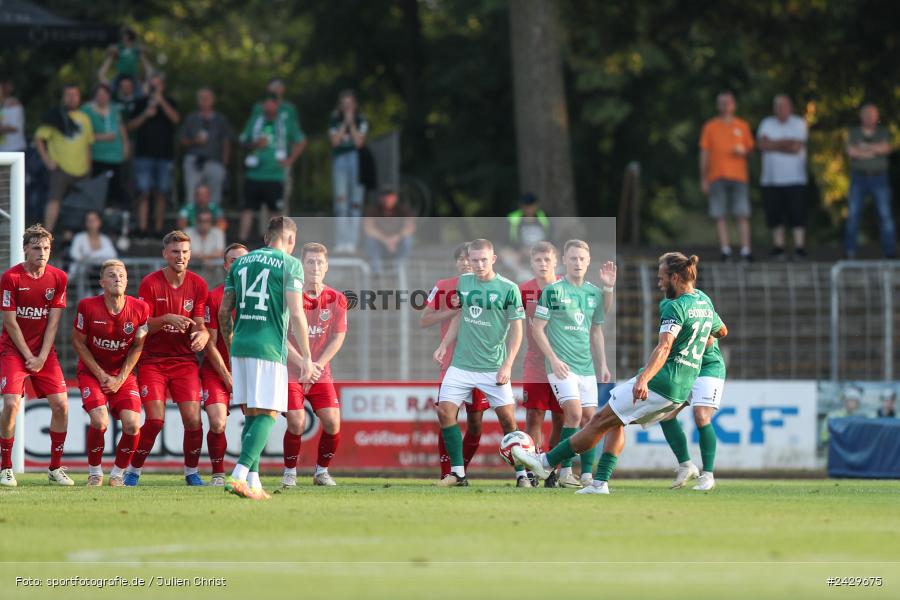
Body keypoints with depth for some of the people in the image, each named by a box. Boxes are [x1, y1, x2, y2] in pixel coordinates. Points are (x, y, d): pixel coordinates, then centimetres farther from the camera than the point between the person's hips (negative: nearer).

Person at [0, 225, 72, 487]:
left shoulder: (58, 278, -1)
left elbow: (53, 322, 0)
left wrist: (41, 357, -7)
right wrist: (28, 356, -12)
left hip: (44, 351, 3)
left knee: (60, 404, -6)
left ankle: (55, 468, 7)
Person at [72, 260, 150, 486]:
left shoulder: (140, 309, -11)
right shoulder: (88, 307, -15)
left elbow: (137, 347, 1)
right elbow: (78, 342, -4)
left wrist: (120, 379, -7)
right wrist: (101, 375, -9)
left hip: (123, 375, 2)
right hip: (92, 371, -2)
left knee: (132, 424, -15)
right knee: (100, 421, -22)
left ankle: (118, 472, 7)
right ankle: (94, 471, 2)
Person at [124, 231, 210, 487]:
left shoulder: (198, 285, 2)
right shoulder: (150, 283, -7)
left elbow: (200, 325, 2)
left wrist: (202, 334, -22)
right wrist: (167, 319, -27)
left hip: (185, 360, 3)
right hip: (152, 361, -3)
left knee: (193, 418, -10)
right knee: (155, 420, -13)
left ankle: (191, 472, 8)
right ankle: (133, 470, 6)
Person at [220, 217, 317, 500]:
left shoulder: (241, 262, 15)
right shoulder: (289, 264, -2)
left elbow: (224, 311, 16)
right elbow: (296, 314, -9)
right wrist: (306, 358, -7)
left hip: (240, 346, 6)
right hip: (269, 347, -6)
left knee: (251, 414, 13)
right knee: (267, 414, -5)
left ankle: (253, 482, 9)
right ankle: (239, 476, -20)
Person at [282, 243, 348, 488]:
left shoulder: (337, 300, -1)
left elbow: (338, 338, -1)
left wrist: (317, 366, -13)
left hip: (321, 373, 3)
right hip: (290, 372, -3)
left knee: (332, 422, -10)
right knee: (296, 422, -16)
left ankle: (322, 471, 11)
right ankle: (289, 472, 5)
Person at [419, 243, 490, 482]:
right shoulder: (443, 287, 2)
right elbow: (424, 321, -1)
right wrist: (453, 310, -13)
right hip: (451, 363, -1)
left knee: (475, 422, 1)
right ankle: (446, 474, -1)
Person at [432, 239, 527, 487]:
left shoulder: (508, 288, -7)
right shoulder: (463, 282, 5)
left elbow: (516, 329, -6)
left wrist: (508, 365, -12)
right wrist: (444, 345, 8)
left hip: (493, 368, -4)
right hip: (462, 363, 4)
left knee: (508, 418, -5)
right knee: (445, 411, -6)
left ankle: (522, 474, 7)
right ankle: (458, 473, 3)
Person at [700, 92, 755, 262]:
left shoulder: (742, 126, 12)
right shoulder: (710, 127, 9)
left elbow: (750, 148, 17)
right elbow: (704, 153, 8)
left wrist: (743, 151, -7)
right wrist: (703, 179, 3)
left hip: (738, 176, 0)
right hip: (717, 176, 0)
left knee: (742, 215, -7)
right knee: (720, 216, -4)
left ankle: (746, 250, -9)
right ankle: (725, 250, -2)